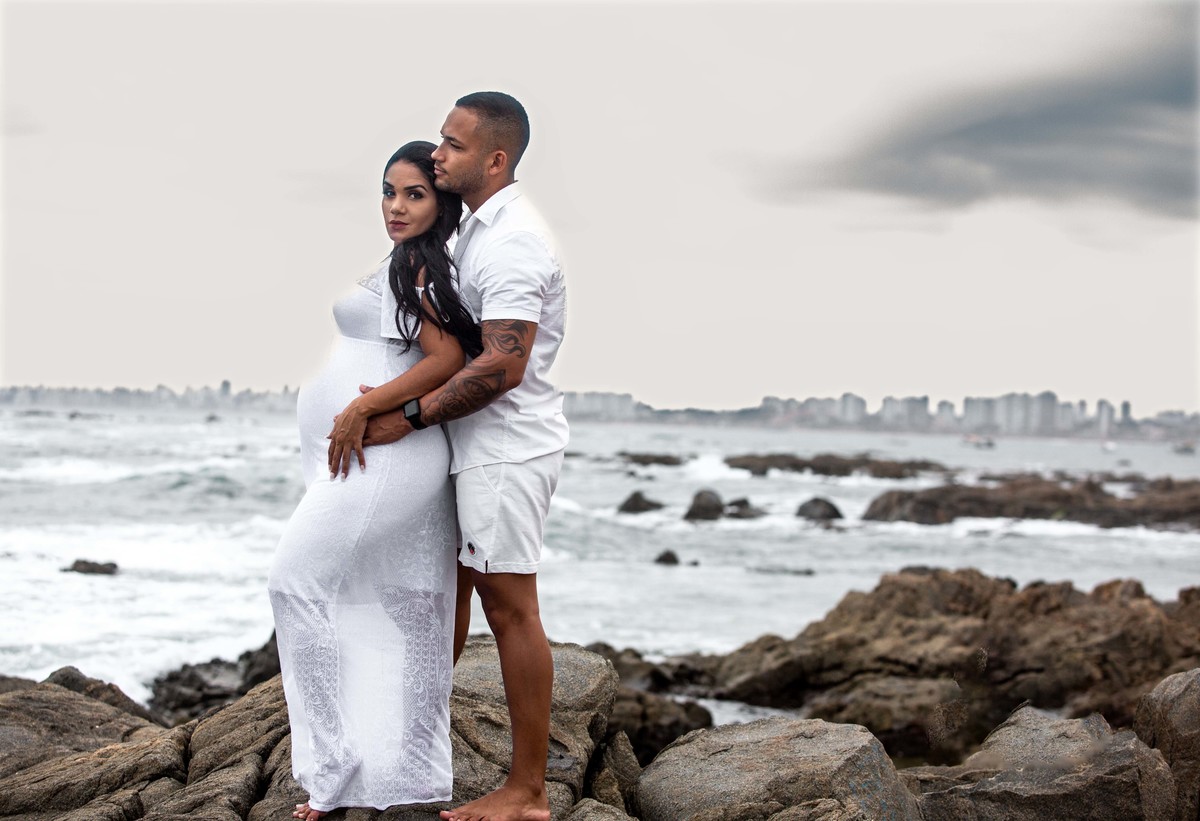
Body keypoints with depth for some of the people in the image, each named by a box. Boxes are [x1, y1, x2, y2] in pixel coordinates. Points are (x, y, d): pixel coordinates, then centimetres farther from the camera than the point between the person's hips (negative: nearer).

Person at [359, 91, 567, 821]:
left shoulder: (512, 242, -20)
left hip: (508, 447, -10)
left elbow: (501, 368, -26)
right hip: (481, 443, 10)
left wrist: (412, 415, -20)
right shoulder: (482, 227, 13)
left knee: (510, 605, -4)